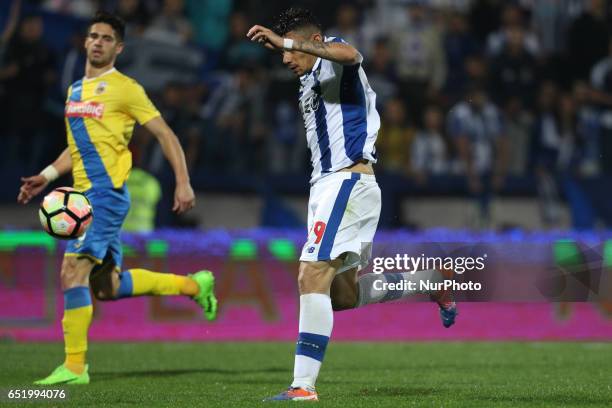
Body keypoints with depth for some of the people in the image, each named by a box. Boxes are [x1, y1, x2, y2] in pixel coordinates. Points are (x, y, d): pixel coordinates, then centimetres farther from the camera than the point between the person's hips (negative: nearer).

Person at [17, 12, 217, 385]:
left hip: (107, 193, -9)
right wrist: (46, 176, 19)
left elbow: (165, 134, -5)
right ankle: (193, 285, 28)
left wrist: (183, 183, -13)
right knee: (107, 287, 10)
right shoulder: (76, 90, 19)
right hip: (85, 196, 9)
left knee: (73, 271, -17)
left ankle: (74, 366, -12)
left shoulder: (124, 88, -5)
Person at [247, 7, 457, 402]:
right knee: (344, 295, 11)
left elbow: (349, 55, -35)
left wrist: (283, 41, -41)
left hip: (347, 181, -10)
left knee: (313, 277, -19)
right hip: (328, 184, 10)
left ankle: (304, 385, -24)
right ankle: (429, 279, 28)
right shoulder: (310, 81, 21)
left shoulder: (332, 55, -8)